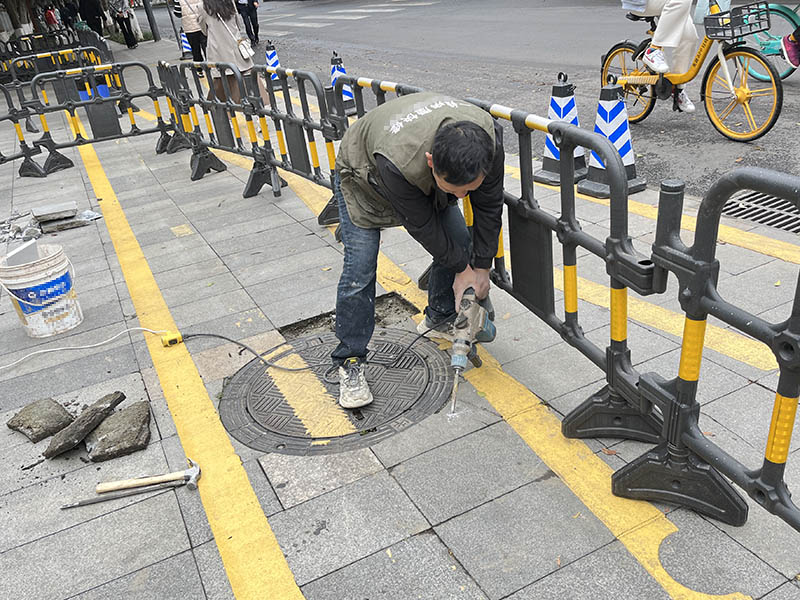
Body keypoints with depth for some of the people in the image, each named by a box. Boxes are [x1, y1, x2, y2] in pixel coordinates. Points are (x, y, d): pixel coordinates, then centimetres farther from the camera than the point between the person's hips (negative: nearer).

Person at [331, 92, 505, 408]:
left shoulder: (489, 138, -33)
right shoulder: (398, 160, -47)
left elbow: (489, 205, -16)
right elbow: (420, 225, -30)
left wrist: (481, 266, -11)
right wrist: (461, 267, -17)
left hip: (428, 180, 5)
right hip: (364, 177, -5)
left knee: (460, 243, 1)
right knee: (360, 270, -13)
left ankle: (439, 318, 25)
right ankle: (349, 361, 2)